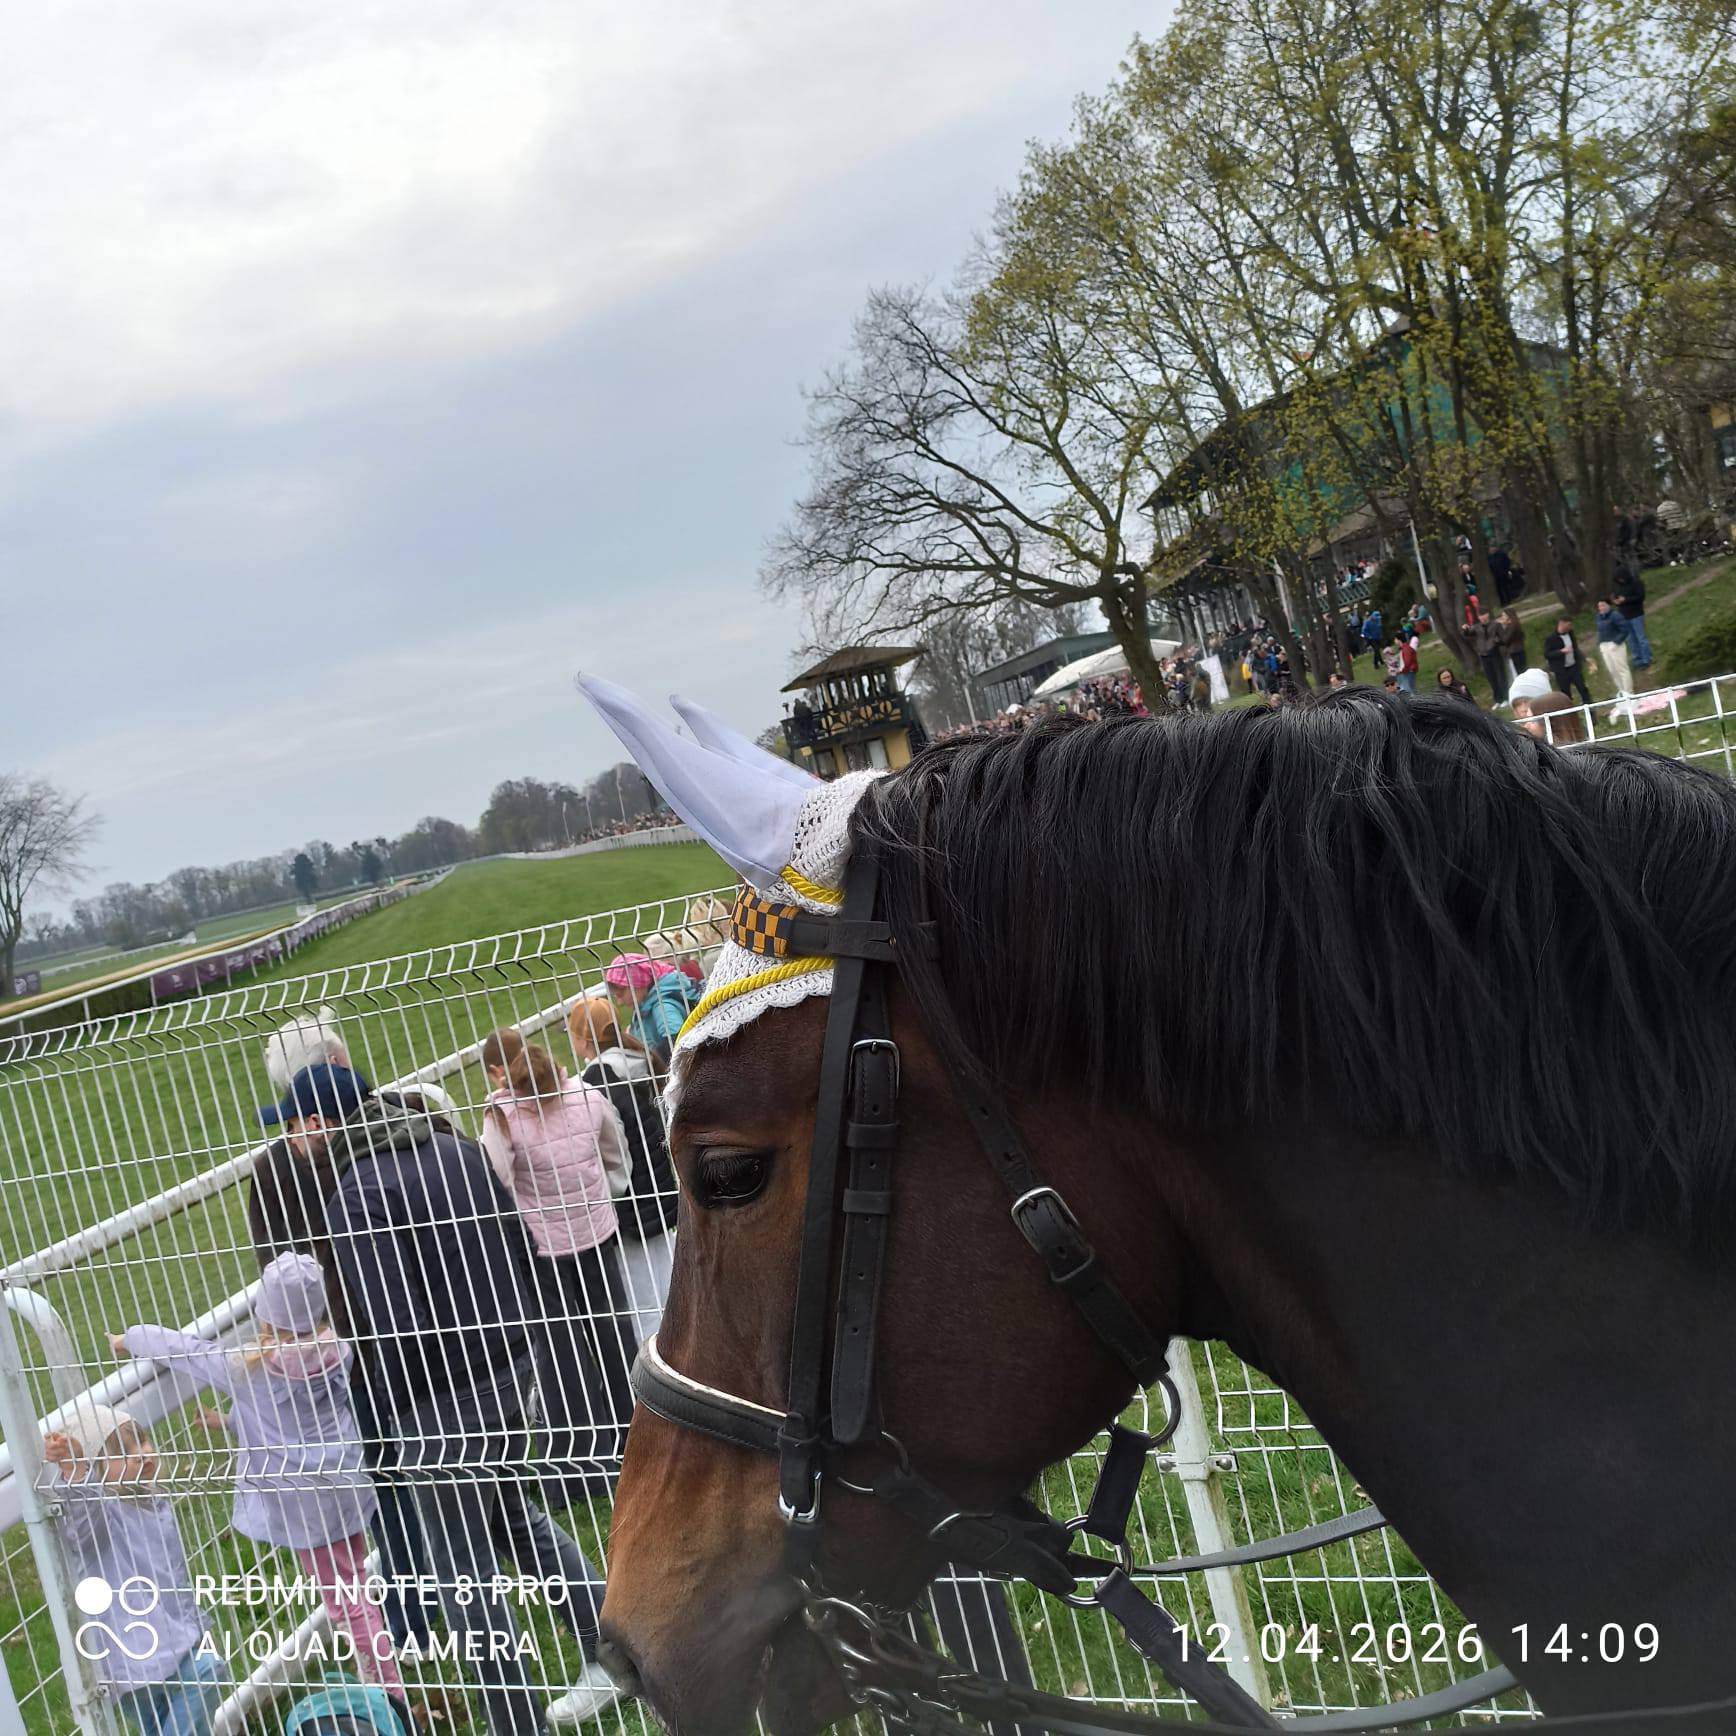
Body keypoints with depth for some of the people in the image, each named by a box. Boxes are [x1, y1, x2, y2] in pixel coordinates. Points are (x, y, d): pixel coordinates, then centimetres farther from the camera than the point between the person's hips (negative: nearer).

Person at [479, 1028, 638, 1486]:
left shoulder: (502, 1116, -18)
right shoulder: (588, 1097, -5)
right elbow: (618, 1161, 5)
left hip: (543, 1244, -4)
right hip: (598, 1233, 4)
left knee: (559, 1349, 10)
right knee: (612, 1332, 19)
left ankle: (578, 1458, 19)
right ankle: (626, 1437, 34)